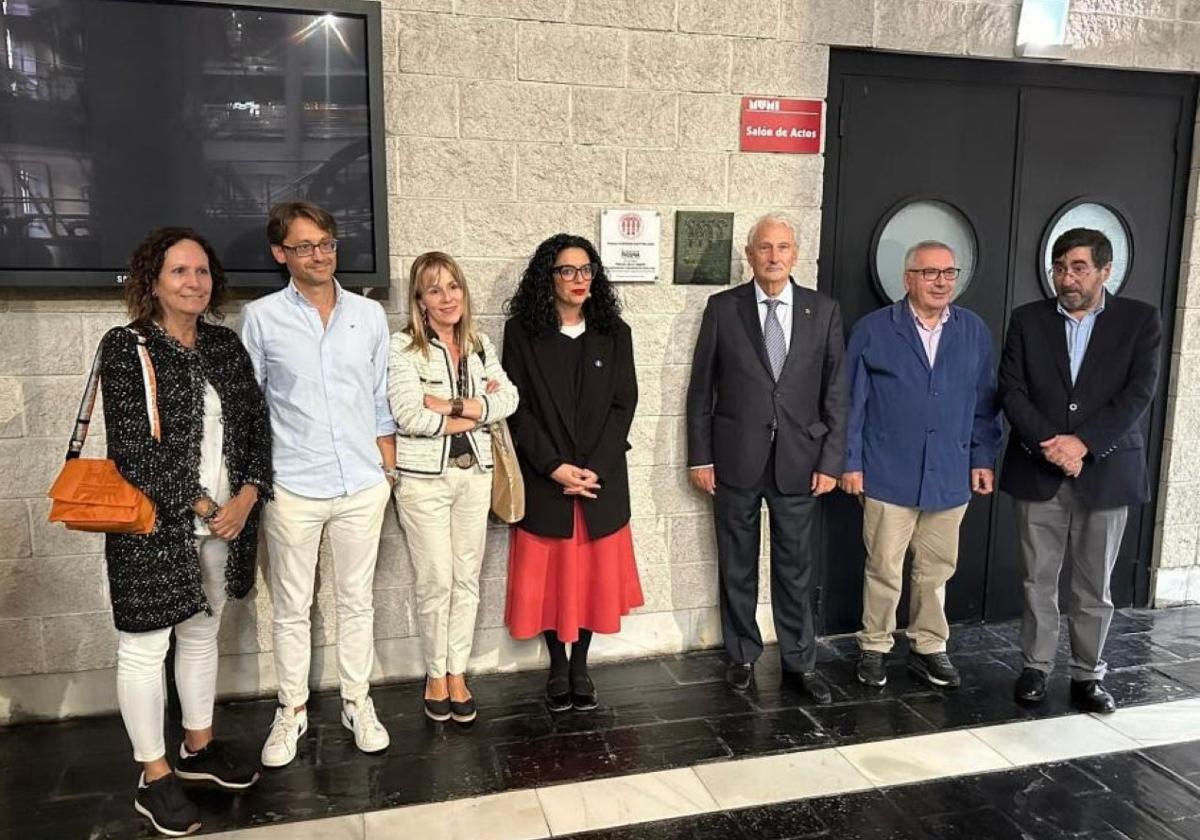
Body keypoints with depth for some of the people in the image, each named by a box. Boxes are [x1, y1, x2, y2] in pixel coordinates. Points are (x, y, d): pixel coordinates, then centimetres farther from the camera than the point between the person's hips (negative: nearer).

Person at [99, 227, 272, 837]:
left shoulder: (225, 345, 6)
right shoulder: (126, 347, -10)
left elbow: (256, 422, 6)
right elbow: (133, 447, -16)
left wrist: (247, 495, -8)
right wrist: (201, 507, -15)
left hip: (226, 519, 6)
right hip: (153, 525, -5)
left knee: (201, 635, 18)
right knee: (145, 647, 6)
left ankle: (200, 747, 36)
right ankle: (154, 778, 21)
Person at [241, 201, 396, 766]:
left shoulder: (369, 315, 5)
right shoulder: (261, 318, -1)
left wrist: (388, 470, 8)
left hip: (362, 485, 2)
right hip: (292, 487, -1)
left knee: (357, 601, 12)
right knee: (291, 607, 10)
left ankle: (357, 703, 28)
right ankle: (291, 710, 27)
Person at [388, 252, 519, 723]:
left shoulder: (481, 346, 8)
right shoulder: (403, 348, -8)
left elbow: (508, 399, -3)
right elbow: (408, 414, -20)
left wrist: (452, 405, -17)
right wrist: (477, 411, -10)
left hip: (474, 473, 5)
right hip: (423, 477, -4)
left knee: (467, 579, 10)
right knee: (436, 582, 3)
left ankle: (457, 672, 25)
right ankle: (435, 675, 23)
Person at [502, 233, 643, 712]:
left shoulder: (614, 333, 4)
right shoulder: (521, 332, -2)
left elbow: (623, 404, -1)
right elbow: (517, 407, -6)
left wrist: (593, 468, -12)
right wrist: (555, 467, -14)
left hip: (602, 479, 2)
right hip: (543, 479, -1)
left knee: (593, 572, 8)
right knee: (549, 573, 7)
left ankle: (580, 666, 25)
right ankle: (557, 667, 24)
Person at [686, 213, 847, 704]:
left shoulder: (823, 311, 2)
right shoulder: (723, 308, -1)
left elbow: (835, 391, 3)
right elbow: (701, 389, 0)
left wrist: (831, 460, -2)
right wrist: (700, 457, -3)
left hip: (799, 460, 1)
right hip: (735, 459, 0)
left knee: (796, 566, 10)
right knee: (737, 566, 11)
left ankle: (800, 661, 26)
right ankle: (742, 655, 28)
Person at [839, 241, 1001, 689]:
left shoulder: (974, 331, 7)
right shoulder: (872, 330, -2)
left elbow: (984, 402, 10)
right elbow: (852, 402, -2)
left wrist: (984, 458, 5)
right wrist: (850, 463, -5)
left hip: (950, 476, 3)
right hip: (889, 475, -3)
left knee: (936, 569, 13)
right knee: (884, 569, 4)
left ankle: (928, 647, 28)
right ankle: (875, 647, 21)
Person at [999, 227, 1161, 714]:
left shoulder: (1139, 319, 3)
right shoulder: (1027, 320, 5)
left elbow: (1138, 393, -6)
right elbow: (1012, 391, -1)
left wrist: (1083, 442, -16)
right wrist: (1049, 444, -14)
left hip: (1105, 471, -1)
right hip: (1039, 470, 1)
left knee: (1094, 586, 7)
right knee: (1038, 579, 7)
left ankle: (1088, 675, 21)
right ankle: (1036, 667, 20)